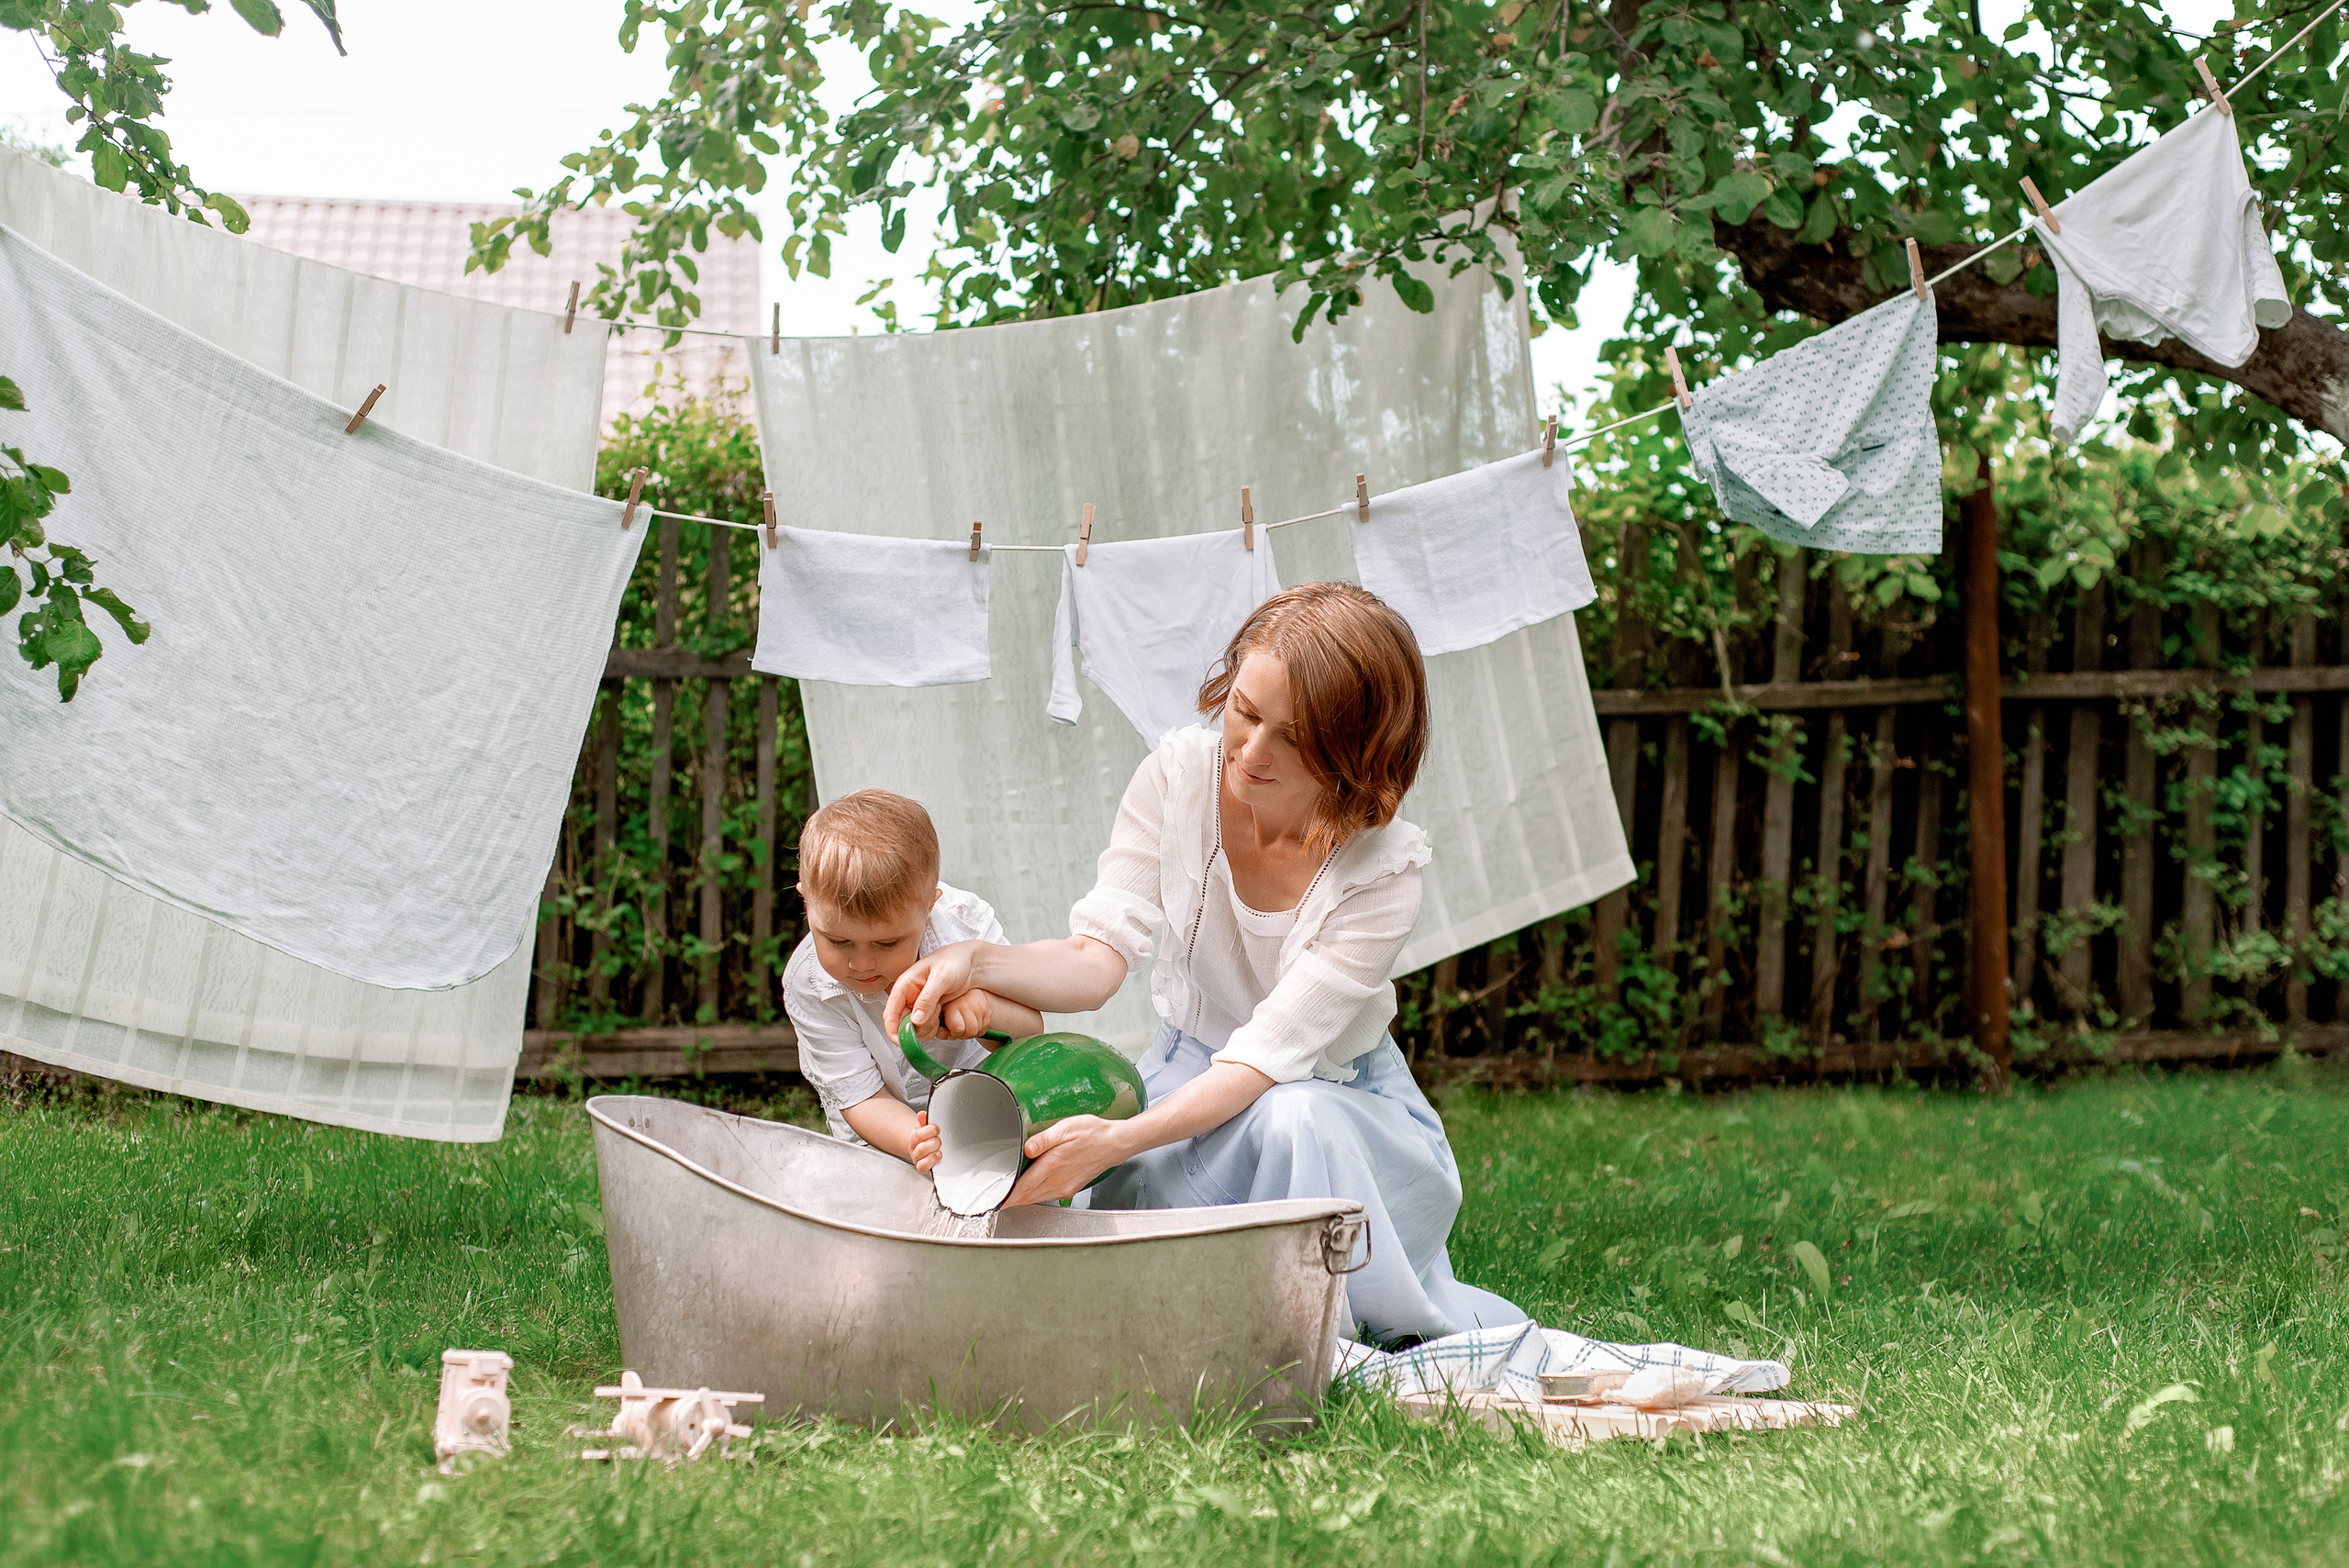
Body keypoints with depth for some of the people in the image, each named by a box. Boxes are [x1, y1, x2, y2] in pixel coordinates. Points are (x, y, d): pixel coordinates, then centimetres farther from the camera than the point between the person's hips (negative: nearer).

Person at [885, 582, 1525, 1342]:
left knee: (1292, 1121, -39)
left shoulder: (1381, 871, -25)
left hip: (1337, 1097, -3)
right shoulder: (1179, 774, -16)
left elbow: (1269, 1052, -31)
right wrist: (978, 961, -41)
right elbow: (1100, 954, -19)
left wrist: (1117, 1139, -46)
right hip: (1190, 1068, 3)